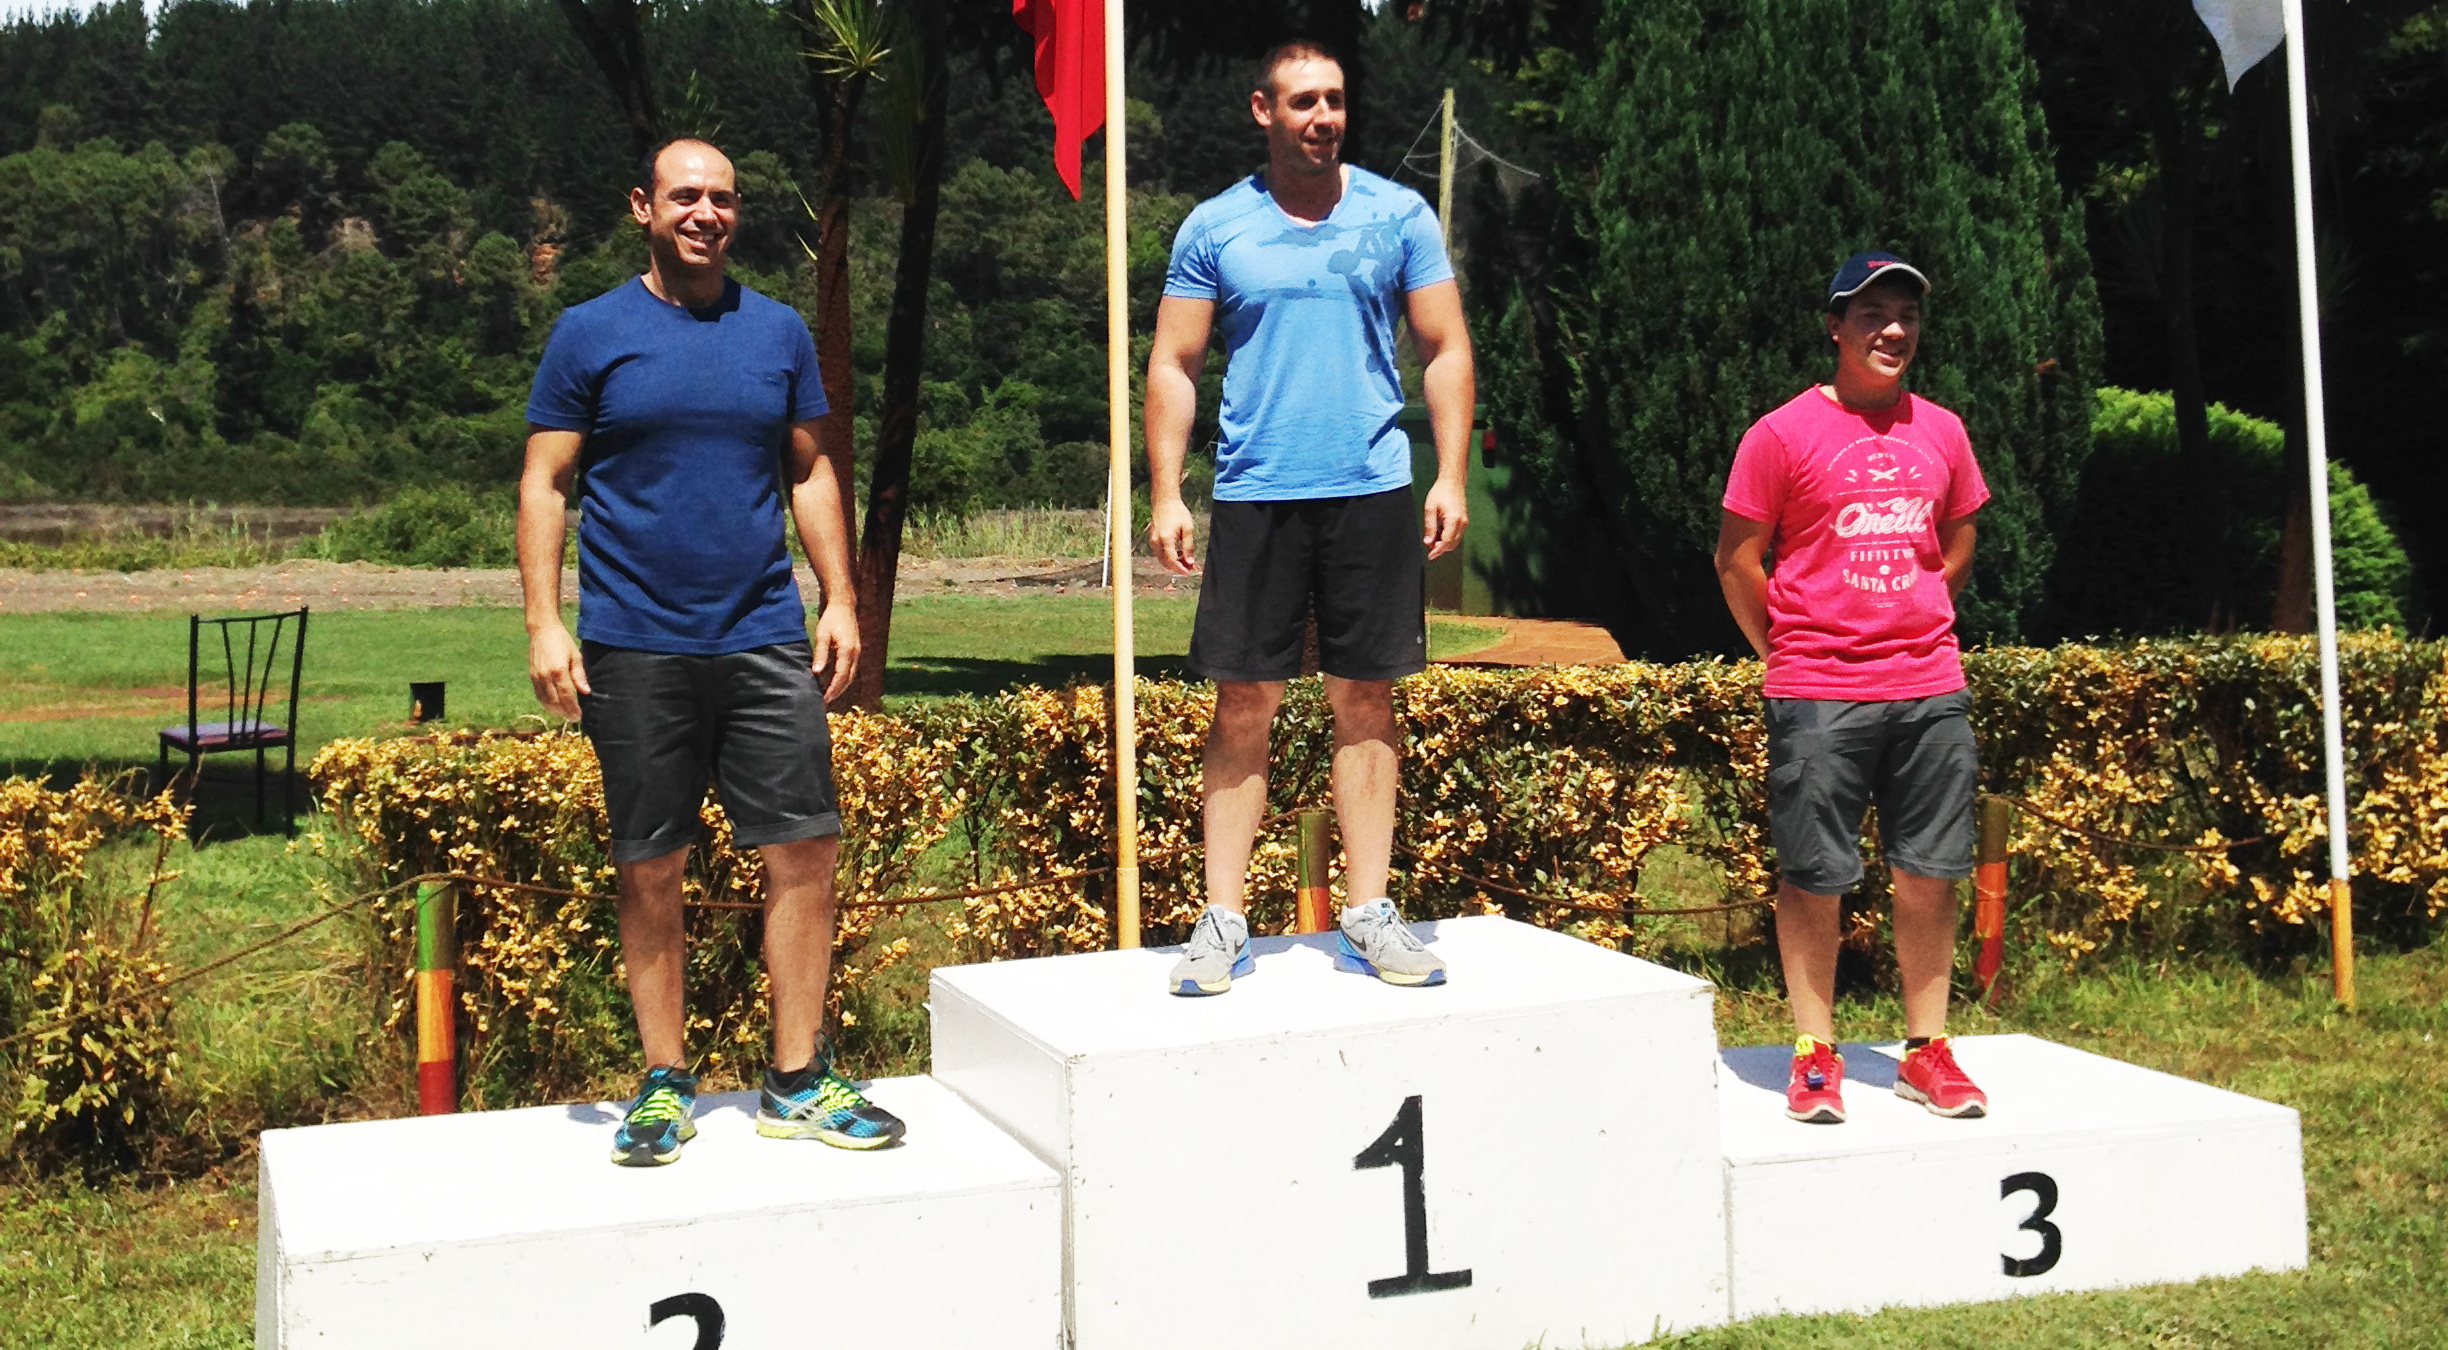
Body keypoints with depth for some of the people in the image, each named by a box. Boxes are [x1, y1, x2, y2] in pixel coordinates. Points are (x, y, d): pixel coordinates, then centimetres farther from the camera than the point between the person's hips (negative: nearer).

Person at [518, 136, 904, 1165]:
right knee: (650, 872, 4)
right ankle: (666, 1084, 17)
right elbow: (544, 486, 2)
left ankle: (797, 1081, 10)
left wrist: (840, 599, 6)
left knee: (804, 851, -2)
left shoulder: (778, 331, 11)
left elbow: (813, 472, 16)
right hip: (634, 649, -2)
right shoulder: (591, 334, 3)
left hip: (765, 641, 2)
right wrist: (544, 623, -8)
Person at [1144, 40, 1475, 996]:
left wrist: (1451, 476, -3)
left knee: (1365, 701, 5)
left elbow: (1447, 351, 7)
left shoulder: (1398, 216, 6)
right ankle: (1223, 922, 6)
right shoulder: (1214, 228, 5)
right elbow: (1173, 365, 5)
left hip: (1373, 490, 1)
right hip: (1255, 495, 0)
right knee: (1243, 707, 0)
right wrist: (1166, 494, -4)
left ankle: (1369, 914, 12)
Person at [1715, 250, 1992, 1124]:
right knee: (1813, 876, 0)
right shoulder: (1783, 434, -4)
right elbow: (1736, 559, 0)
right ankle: (1815, 1055, 10)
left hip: (1930, 690, 4)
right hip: (1816, 696, -4)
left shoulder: (1941, 431, 11)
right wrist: (1789, 656, 2)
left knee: (1930, 872, 6)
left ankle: (1925, 1050, 16)